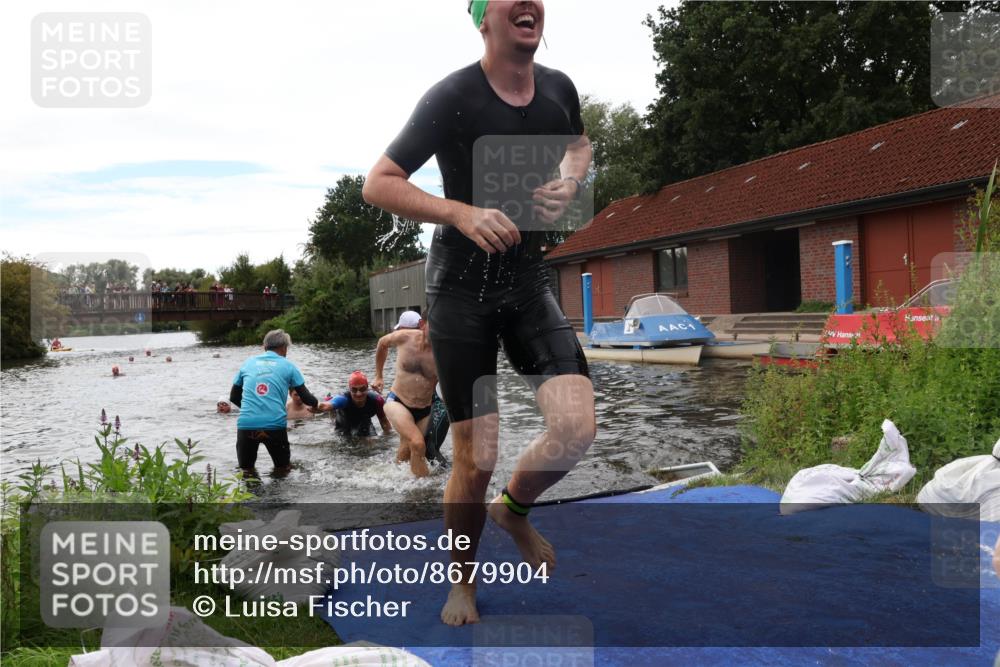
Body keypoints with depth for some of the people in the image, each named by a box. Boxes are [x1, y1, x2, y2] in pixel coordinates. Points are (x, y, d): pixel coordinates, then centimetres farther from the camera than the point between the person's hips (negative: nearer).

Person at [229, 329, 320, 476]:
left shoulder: (248, 363, 15)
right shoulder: (288, 366, 8)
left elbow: (234, 397, 21)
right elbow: (306, 398, 8)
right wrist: (316, 403, 30)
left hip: (246, 424, 2)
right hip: (275, 425, -1)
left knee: (246, 468, 20)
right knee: (283, 467, 20)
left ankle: (247, 471, -3)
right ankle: (280, 470, -3)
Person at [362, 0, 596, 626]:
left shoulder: (558, 88, 3)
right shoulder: (452, 97, -12)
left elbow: (580, 144, 25)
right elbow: (377, 184, -12)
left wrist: (569, 183, 1)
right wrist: (461, 212, -27)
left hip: (530, 281, 4)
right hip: (462, 288, -4)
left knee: (577, 426, -14)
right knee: (476, 459, -2)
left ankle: (513, 510, 20)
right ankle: (463, 582, 26)